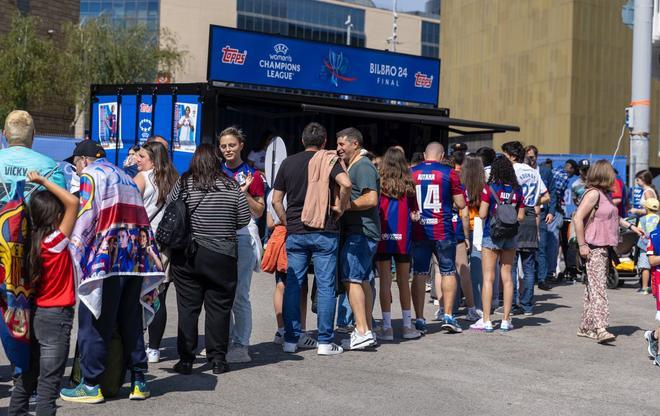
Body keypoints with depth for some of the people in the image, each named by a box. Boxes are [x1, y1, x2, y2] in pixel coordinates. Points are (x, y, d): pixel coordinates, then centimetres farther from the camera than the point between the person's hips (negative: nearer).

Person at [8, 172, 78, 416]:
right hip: (57, 316, -7)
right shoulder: (55, 242, -17)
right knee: (49, 378, -3)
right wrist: (43, 182, -16)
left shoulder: (32, 243, 1)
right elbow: (73, 202, -21)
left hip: (37, 314, 7)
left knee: (30, 373, 19)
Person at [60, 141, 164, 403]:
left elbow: (86, 215, -11)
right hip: (136, 259, 7)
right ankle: (138, 381, 15)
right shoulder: (126, 177, 23)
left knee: (94, 322, 0)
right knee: (131, 322, 12)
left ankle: (91, 386, 3)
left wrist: (71, 248, -3)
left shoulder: (91, 174, 1)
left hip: (106, 257, -7)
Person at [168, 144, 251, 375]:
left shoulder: (183, 183, -3)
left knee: (188, 307, 6)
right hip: (222, 258, 0)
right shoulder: (232, 187, -2)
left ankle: (186, 360, 8)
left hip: (187, 256, 0)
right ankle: (218, 359, 11)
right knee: (219, 308, 8)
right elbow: (244, 220, 1)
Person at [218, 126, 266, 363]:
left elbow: (258, 212, 0)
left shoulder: (252, 175, 0)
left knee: (239, 294, -6)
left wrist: (244, 192, -12)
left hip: (243, 235, -5)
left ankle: (241, 344, 0)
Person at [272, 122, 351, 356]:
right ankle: (325, 342, 3)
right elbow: (346, 183, -21)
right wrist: (341, 208, -8)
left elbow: (276, 200, 9)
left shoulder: (288, 163, 9)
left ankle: (291, 339, 11)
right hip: (324, 231, -3)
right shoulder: (328, 160, -2)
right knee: (325, 285, 1)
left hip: (295, 232, 3)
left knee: (293, 284, 9)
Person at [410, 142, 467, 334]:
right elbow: (461, 204, -1)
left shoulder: (411, 173, 3)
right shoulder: (449, 173, -3)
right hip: (443, 231, -2)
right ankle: (448, 316, 5)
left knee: (419, 274, 6)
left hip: (418, 231, 2)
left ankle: (419, 319, 5)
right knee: (448, 272, 10)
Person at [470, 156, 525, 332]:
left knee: (488, 278, 0)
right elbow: (521, 217, 3)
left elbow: (482, 214, -11)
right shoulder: (517, 190, 1)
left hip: (491, 236, -3)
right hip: (510, 237, 3)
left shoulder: (489, 188, -9)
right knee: (507, 277, 9)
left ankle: (486, 321, -1)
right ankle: (506, 320, 12)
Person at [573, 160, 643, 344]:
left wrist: (631, 226, 32)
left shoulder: (605, 194, 17)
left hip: (605, 248, 10)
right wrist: (582, 245, -22)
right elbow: (578, 218, -21)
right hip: (594, 249, -10)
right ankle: (600, 329, -22)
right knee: (598, 288, -15)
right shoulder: (593, 193, -13)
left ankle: (586, 327, 14)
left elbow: (613, 217, 35)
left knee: (594, 287, 10)